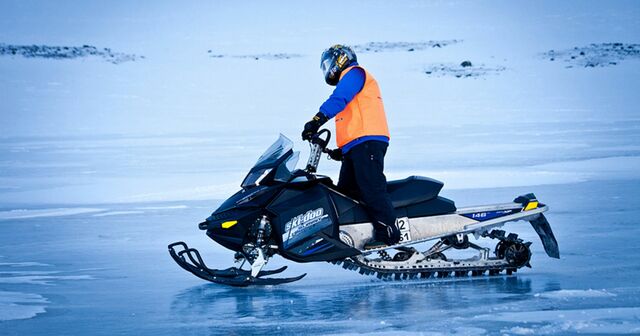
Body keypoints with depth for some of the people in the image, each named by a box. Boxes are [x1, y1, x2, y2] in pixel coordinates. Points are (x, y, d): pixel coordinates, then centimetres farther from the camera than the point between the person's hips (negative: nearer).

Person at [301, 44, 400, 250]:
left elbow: (339, 99, -17)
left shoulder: (354, 73, 3)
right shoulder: (348, 81, 34)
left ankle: (387, 232, -21)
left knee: (371, 188, -17)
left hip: (367, 141, -11)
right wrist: (341, 151, 27)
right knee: (346, 192, 5)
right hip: (354, 148, 11)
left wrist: (318, 119, -30)